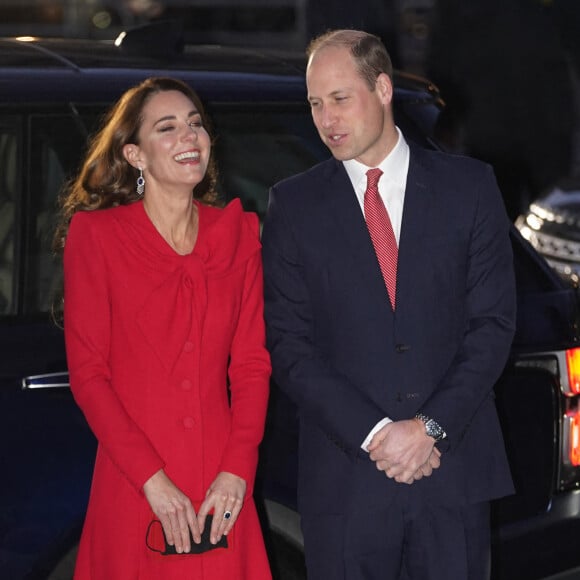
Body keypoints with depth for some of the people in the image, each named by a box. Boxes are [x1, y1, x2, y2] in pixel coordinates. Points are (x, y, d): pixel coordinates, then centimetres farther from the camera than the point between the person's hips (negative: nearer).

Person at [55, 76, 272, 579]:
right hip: (133, 494, -2)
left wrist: (237, 470, -8)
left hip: (221, 494, 3)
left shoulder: (238, 231, 8)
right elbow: (88, 372, -5)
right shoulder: (96, 234, -1)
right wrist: (152, 480, -13)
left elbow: (252, 362, 5)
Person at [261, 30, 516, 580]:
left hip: (454, 465, 0)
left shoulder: (469, 186, 5)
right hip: (344, 478, 0)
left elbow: (492, 322, 1)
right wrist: (374, 434, -12)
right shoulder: (293, 204, 4)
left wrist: (432, 428, -10)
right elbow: (288, 344, -1)